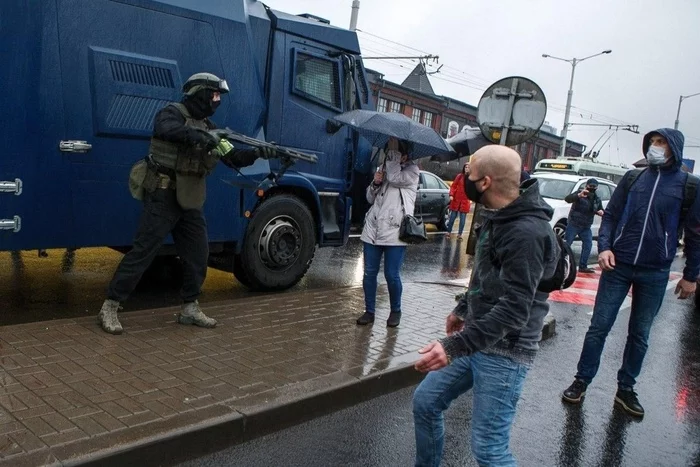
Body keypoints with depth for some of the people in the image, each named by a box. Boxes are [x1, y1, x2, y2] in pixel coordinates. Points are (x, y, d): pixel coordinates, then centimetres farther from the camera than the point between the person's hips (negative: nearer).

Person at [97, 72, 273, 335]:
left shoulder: (208, 128, 15)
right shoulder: (173, 113, -7)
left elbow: (233, 158, 10)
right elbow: (165, 128, -32)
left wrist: (257, 153, -7)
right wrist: (195, 135, -46)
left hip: (190, 202, 8)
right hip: (163, 197, -8)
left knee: (198, 254, 9)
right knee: (143, 251, -8)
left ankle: (190, 309, 23)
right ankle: (110, 307, 1)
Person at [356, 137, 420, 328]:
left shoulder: (412, 171, -1)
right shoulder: (385, 168, 17)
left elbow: (395, 178, -23)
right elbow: (370, 198, 17)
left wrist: (393, 151, -13)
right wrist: (375, 183, -4)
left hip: (394, 232, -5)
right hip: (372, 229, 6)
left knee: (392, 275, -1)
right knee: (369, 273, 6)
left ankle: (395, 311, 20)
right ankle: (369, 311, 18)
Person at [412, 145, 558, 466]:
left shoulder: (527, 232, -23)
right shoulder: (498, 217, 8)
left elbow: (514, 310, -29)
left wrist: (454, 346, -34)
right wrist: (462, 309, 30)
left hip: (504, 353, -9)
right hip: (476, 340, 9)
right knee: (425, 402, 14)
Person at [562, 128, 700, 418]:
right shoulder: (632, 177, 4)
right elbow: (610, 215, 6)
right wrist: (604, 247, -9)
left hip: (655, 274, 0)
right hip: (618, 266, 1)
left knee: (639, 334, 11)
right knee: (599, 327, 3)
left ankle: (625, 389, 24)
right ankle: (581, 381, 15)